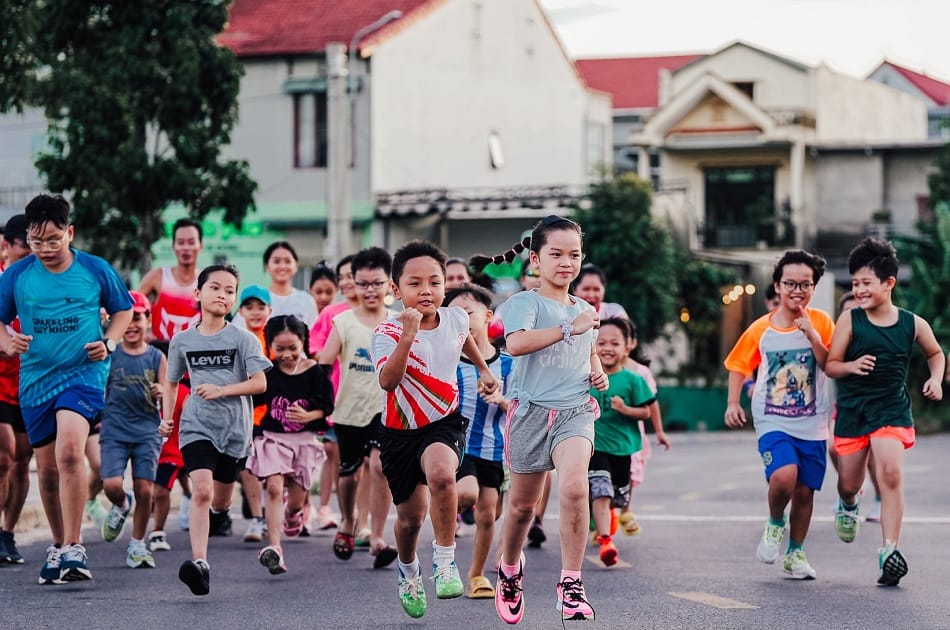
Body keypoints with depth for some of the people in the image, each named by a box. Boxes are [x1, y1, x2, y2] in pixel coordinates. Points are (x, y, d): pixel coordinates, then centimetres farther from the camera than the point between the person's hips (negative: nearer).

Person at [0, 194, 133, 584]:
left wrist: (109, 342, -5)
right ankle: (57, 546, 29)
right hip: (36, 379, 3)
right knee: (47, 468, 10)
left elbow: (123, 310, 13)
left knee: (69, 452, -24)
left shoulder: (95, 270, -1)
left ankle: (73, 548, -20)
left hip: (83, 373, -3)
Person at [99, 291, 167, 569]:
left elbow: (166, 396, 4)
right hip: (114, 430, 0)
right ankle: (121, 506, 22)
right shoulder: (109, 354, 2)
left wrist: (161, 394, -16)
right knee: (111, 485, -15)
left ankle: (137, 545, 13)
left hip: (147, 431, 0)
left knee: (144, 490, -3)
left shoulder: (156, 357, 3)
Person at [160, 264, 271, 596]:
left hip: (234, 428, 0)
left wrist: (222, 390, -18)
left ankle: (217, 514, 52)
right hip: (196, 426, 0)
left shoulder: (243, 339, -3)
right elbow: (171, 383, 18)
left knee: (220, 501, 13)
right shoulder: (182, 340, 4)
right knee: (201, 491, -20)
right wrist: (166, 417, 6)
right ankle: (199, 563, -28)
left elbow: (260, 383, -7)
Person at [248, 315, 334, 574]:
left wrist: (308, 416, -19)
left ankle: (292, 513, 48)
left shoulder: (314, 372, -6)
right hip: (273, 438, 0)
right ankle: (274, 548, -22)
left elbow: (327, 406, -3)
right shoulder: (267, 372, -2)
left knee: (296, 499, 7)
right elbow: (253, 399, 10)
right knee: (274, 488, -19)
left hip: (304, 440, 0)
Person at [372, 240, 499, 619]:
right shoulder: (388, 333, -19)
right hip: (401, 431, -1)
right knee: (410, 517, 11)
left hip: (445, 423, 1)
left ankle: (445, 562, -18)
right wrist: (408, 335, -46)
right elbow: (387, 381, -37)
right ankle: (408, 572, 45)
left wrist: (483, 369, 30)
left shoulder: (455, 319, -6)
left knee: (441, 474, -33)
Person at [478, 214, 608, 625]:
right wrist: (569, 328, -32)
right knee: (523, 504, 9)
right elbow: (516, 343, -27)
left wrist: (599, 373, 14)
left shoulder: (586, 310, 14)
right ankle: (509, 569, 38)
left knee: (573, 487, -22)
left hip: (575, 411, 3)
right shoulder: (525, 302, -6)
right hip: (532, 410, -3)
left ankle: (571, 583, -14)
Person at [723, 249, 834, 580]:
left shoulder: (820, 322, -2)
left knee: (805, 491, 6)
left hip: (812, 425, 1)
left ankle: (795, 553, 28)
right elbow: (738, 365, 12)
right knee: (784, 475, -25)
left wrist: (811, 335, -20)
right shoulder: (760, 329, -1)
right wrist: (733, 403, 1)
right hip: (773, 422, -1)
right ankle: (775, 524, 6)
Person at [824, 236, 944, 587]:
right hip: (852, 410, 1)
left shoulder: (912, 324, -2)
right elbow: (830, 365, -3)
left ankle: (889, 551, -17)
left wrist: (936, 379, 0)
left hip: (892, 410, -1)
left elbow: (935, 353, 18)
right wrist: (851, 366, -24)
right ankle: (848, 506, 50)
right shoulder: (850, 321, -6)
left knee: (891, 474, -19)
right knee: (849, 483, 11)